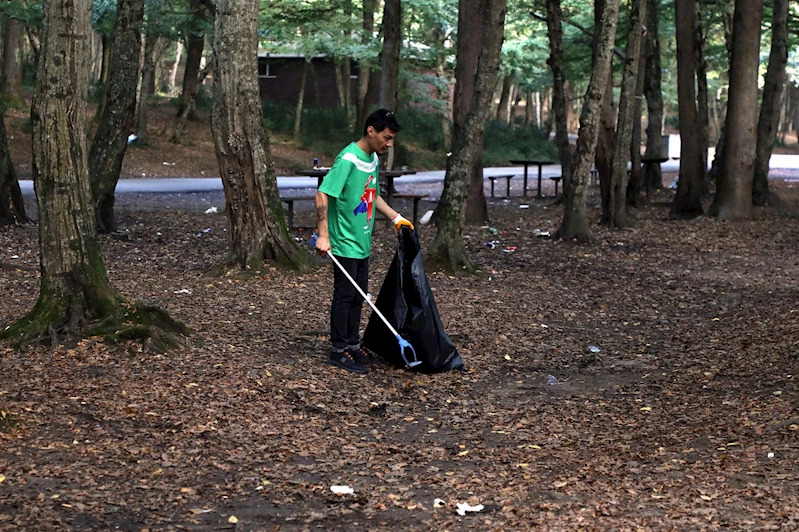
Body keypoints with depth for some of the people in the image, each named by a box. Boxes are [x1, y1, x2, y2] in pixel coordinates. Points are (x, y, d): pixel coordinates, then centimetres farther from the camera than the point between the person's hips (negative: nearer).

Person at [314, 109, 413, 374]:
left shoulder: (374, 159, 9)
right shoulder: (348, 159, -18)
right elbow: (322, 195, -22)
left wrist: (396, 217, 17)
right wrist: (323, 235, -26)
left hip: (362, 243, 9)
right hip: (344, 243, -9)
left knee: (358, 297, 14)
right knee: (344, 297, -1)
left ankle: (353, 346, 25)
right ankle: (338, 351, 8)